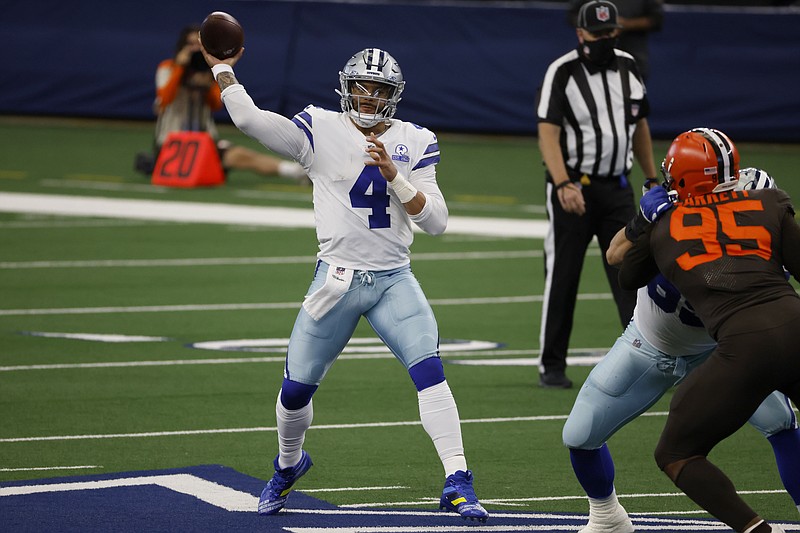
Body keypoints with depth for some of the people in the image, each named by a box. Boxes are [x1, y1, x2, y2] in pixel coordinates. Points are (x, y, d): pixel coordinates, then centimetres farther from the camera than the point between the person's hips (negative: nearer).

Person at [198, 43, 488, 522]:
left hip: (394, 280, 0)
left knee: (430, 371, -19)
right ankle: (288, 465, 37)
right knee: (296, 388, 7)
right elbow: (248, 118, -11)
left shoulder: (415, 142, 4)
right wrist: (222, 68, -4)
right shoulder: (320, 130, -1)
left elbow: (436, 221, -3)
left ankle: (457, 483, -18)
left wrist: (394, 176, -15)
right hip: (338, 279, 0)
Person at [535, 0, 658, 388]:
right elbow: (548, 134, -17)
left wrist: (652, 180, 17)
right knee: (562, 277, 1)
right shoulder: (562, 72, -9)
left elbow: (640, 126, 19)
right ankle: (552, 366, 10)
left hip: (617, 188, 4)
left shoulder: (627, 68, 8)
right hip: (572, 187, -4)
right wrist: (562, 185, -30)